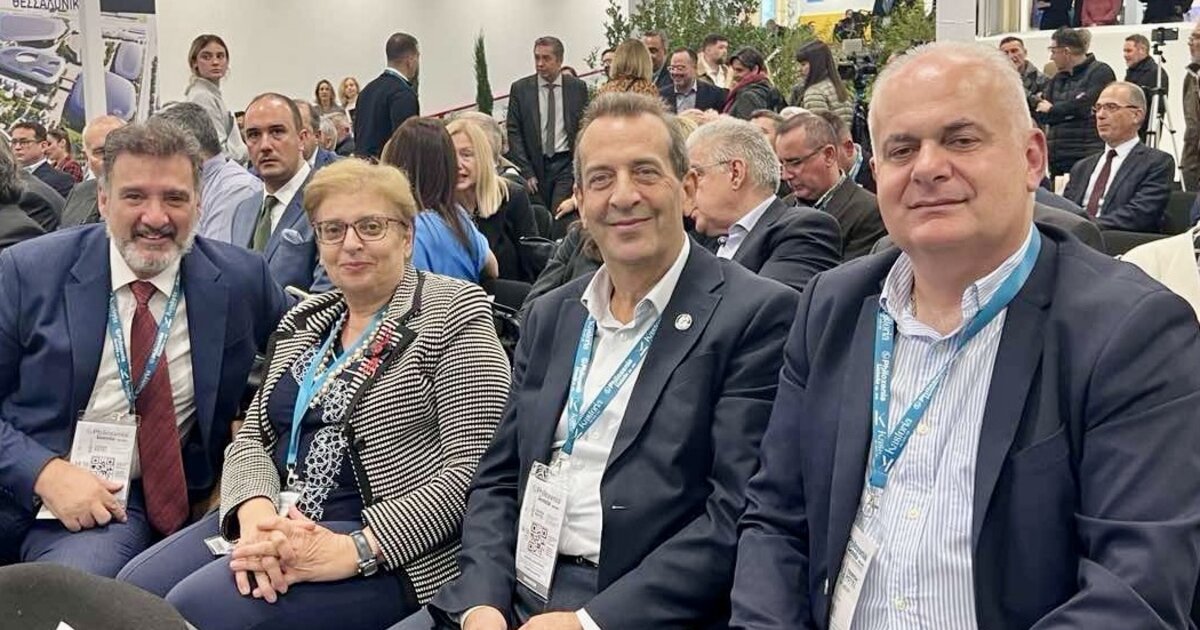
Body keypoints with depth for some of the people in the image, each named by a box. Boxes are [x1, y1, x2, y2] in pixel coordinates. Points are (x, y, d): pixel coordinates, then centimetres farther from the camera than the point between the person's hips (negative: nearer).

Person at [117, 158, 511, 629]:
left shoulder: (454, 312, -7)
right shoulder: (303, 323, 14)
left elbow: (471, 469, -15)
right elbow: (253, 437, 11)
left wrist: (355, 549, -23)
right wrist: (257, 511, -12)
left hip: (389, 554, -6)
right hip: (277, 522, 7)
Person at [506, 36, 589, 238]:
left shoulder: (578, 88, 4)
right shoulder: (520, 88, 3)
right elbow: (513, 132, 1)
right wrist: (526, 172, -5)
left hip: (566, 165, -1)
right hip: (535, 166, 1)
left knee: (562, 220, -12)